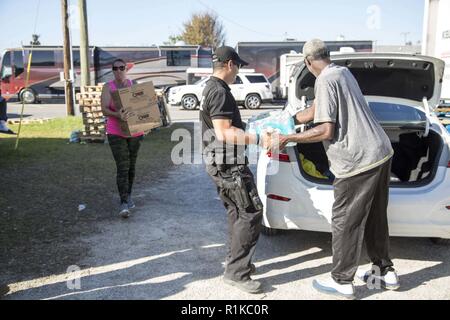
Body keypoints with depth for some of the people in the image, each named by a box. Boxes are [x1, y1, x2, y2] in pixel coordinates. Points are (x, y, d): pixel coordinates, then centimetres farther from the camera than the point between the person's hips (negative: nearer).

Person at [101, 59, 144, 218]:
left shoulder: (134, 85, 4)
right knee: (122, 168, -10)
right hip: (116, 133, -3)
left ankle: (128, 196, 30)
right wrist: (117, 115, -34)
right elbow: (104, 109, -14)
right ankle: (123, 203, -7)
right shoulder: (108, 87, -4)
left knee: (131, 166, 13)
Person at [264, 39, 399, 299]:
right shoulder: (343, 72, 14)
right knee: (375, 217, 21)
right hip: (381, 152, 9)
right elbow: (315, 112, 22)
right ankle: (385, 271, 34)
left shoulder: (325, 81, -14)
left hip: (358, 161, -9)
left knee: (345, 223, 4)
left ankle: (342, 282, 17)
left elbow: (326, 131, -18)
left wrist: (286, 139, -11)